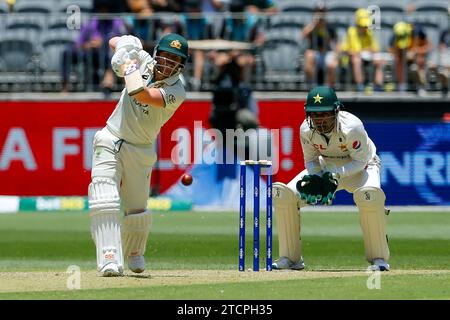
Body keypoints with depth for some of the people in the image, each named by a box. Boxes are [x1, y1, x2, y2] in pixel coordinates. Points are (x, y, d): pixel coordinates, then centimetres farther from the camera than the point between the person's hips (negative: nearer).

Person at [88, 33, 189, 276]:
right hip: (110, 143, 1)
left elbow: (142, 95, -33)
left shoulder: (176, 91, -16)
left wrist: (129, 64, -22)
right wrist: (126, 52, -13)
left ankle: (134, 254, 38)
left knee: (136, 210, 9)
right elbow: (115, 42, 9)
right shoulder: (145, 61, -3)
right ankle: (109, 259, -25)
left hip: (140, 153, -1)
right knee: (106, 200, -18)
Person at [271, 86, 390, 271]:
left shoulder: (351, 127, -32)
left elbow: (360, 160, -22)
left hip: (358, 167, -5)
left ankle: (379, 258, -22)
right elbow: (311, 160, -3)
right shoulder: (306, 129, -18)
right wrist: (313, 179, -24)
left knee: (370, 194, -39)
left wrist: (336, 175, -35)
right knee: (283, 194, -13)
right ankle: (290, 257, 2)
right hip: (326, 166, 5)